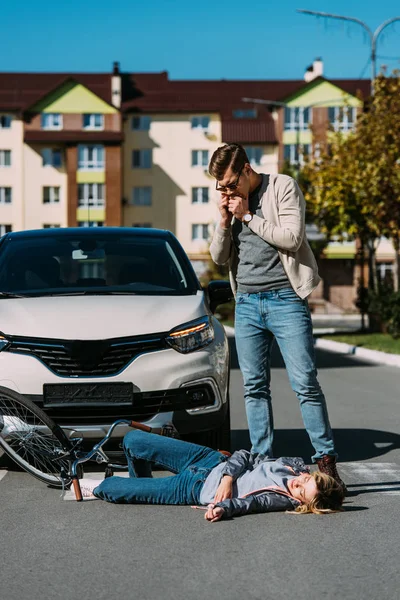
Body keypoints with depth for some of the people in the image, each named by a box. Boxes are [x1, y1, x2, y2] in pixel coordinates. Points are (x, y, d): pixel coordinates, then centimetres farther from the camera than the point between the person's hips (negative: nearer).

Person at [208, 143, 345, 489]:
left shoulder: (284, 188, -2)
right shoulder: (230, 202, 13)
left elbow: (291, 238, -14)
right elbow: (219, 257, 12)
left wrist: (248, 216, -10)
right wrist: (225, 220, -3)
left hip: (285, 299, -5)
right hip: (246, 304, 5)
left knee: (305, 383, -8)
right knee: (255, 388, 5)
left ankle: (327, 461, -3)